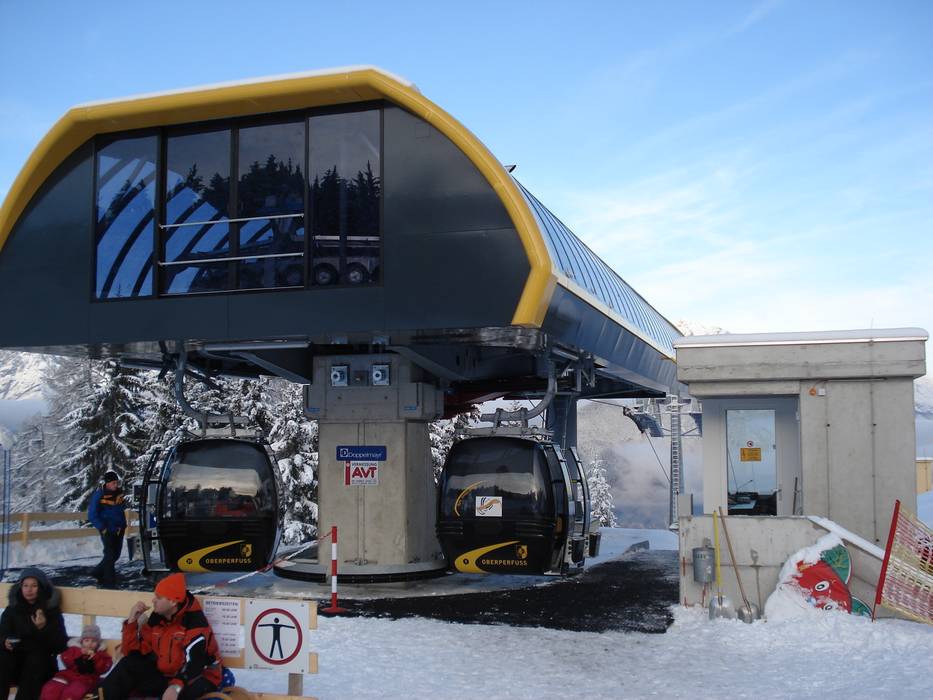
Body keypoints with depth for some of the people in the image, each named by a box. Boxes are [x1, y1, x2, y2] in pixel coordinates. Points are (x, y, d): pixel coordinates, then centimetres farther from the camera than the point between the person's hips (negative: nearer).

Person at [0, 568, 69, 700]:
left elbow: (60, 644, -6)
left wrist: (44, 628, -23)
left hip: (40, 661, -2)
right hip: (15, 657, 3)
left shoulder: (51, 609, 1)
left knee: (35, 660, -34)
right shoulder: (12, 608, 10)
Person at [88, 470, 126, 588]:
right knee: (110, 555, -5)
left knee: (115, 555, 13)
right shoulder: (98, 495, -14)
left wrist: (123, 524, 12)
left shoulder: (119, 492, 5)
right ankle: (109, 583, 4)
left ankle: (98, 572, 33)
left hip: (119, 530, 6)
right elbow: (92, 515, -11)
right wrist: (103, 529, -14)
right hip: (108, 531, -6)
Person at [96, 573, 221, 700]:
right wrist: (132, 621, -8)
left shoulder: (194, 620, -23)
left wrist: (176, 686, -49)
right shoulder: (157, 618, 0)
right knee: (129, 664, -6)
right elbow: (133, 652, 4)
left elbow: (194, 662, -34)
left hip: (199, 677, -7)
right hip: (166, 674, 7)